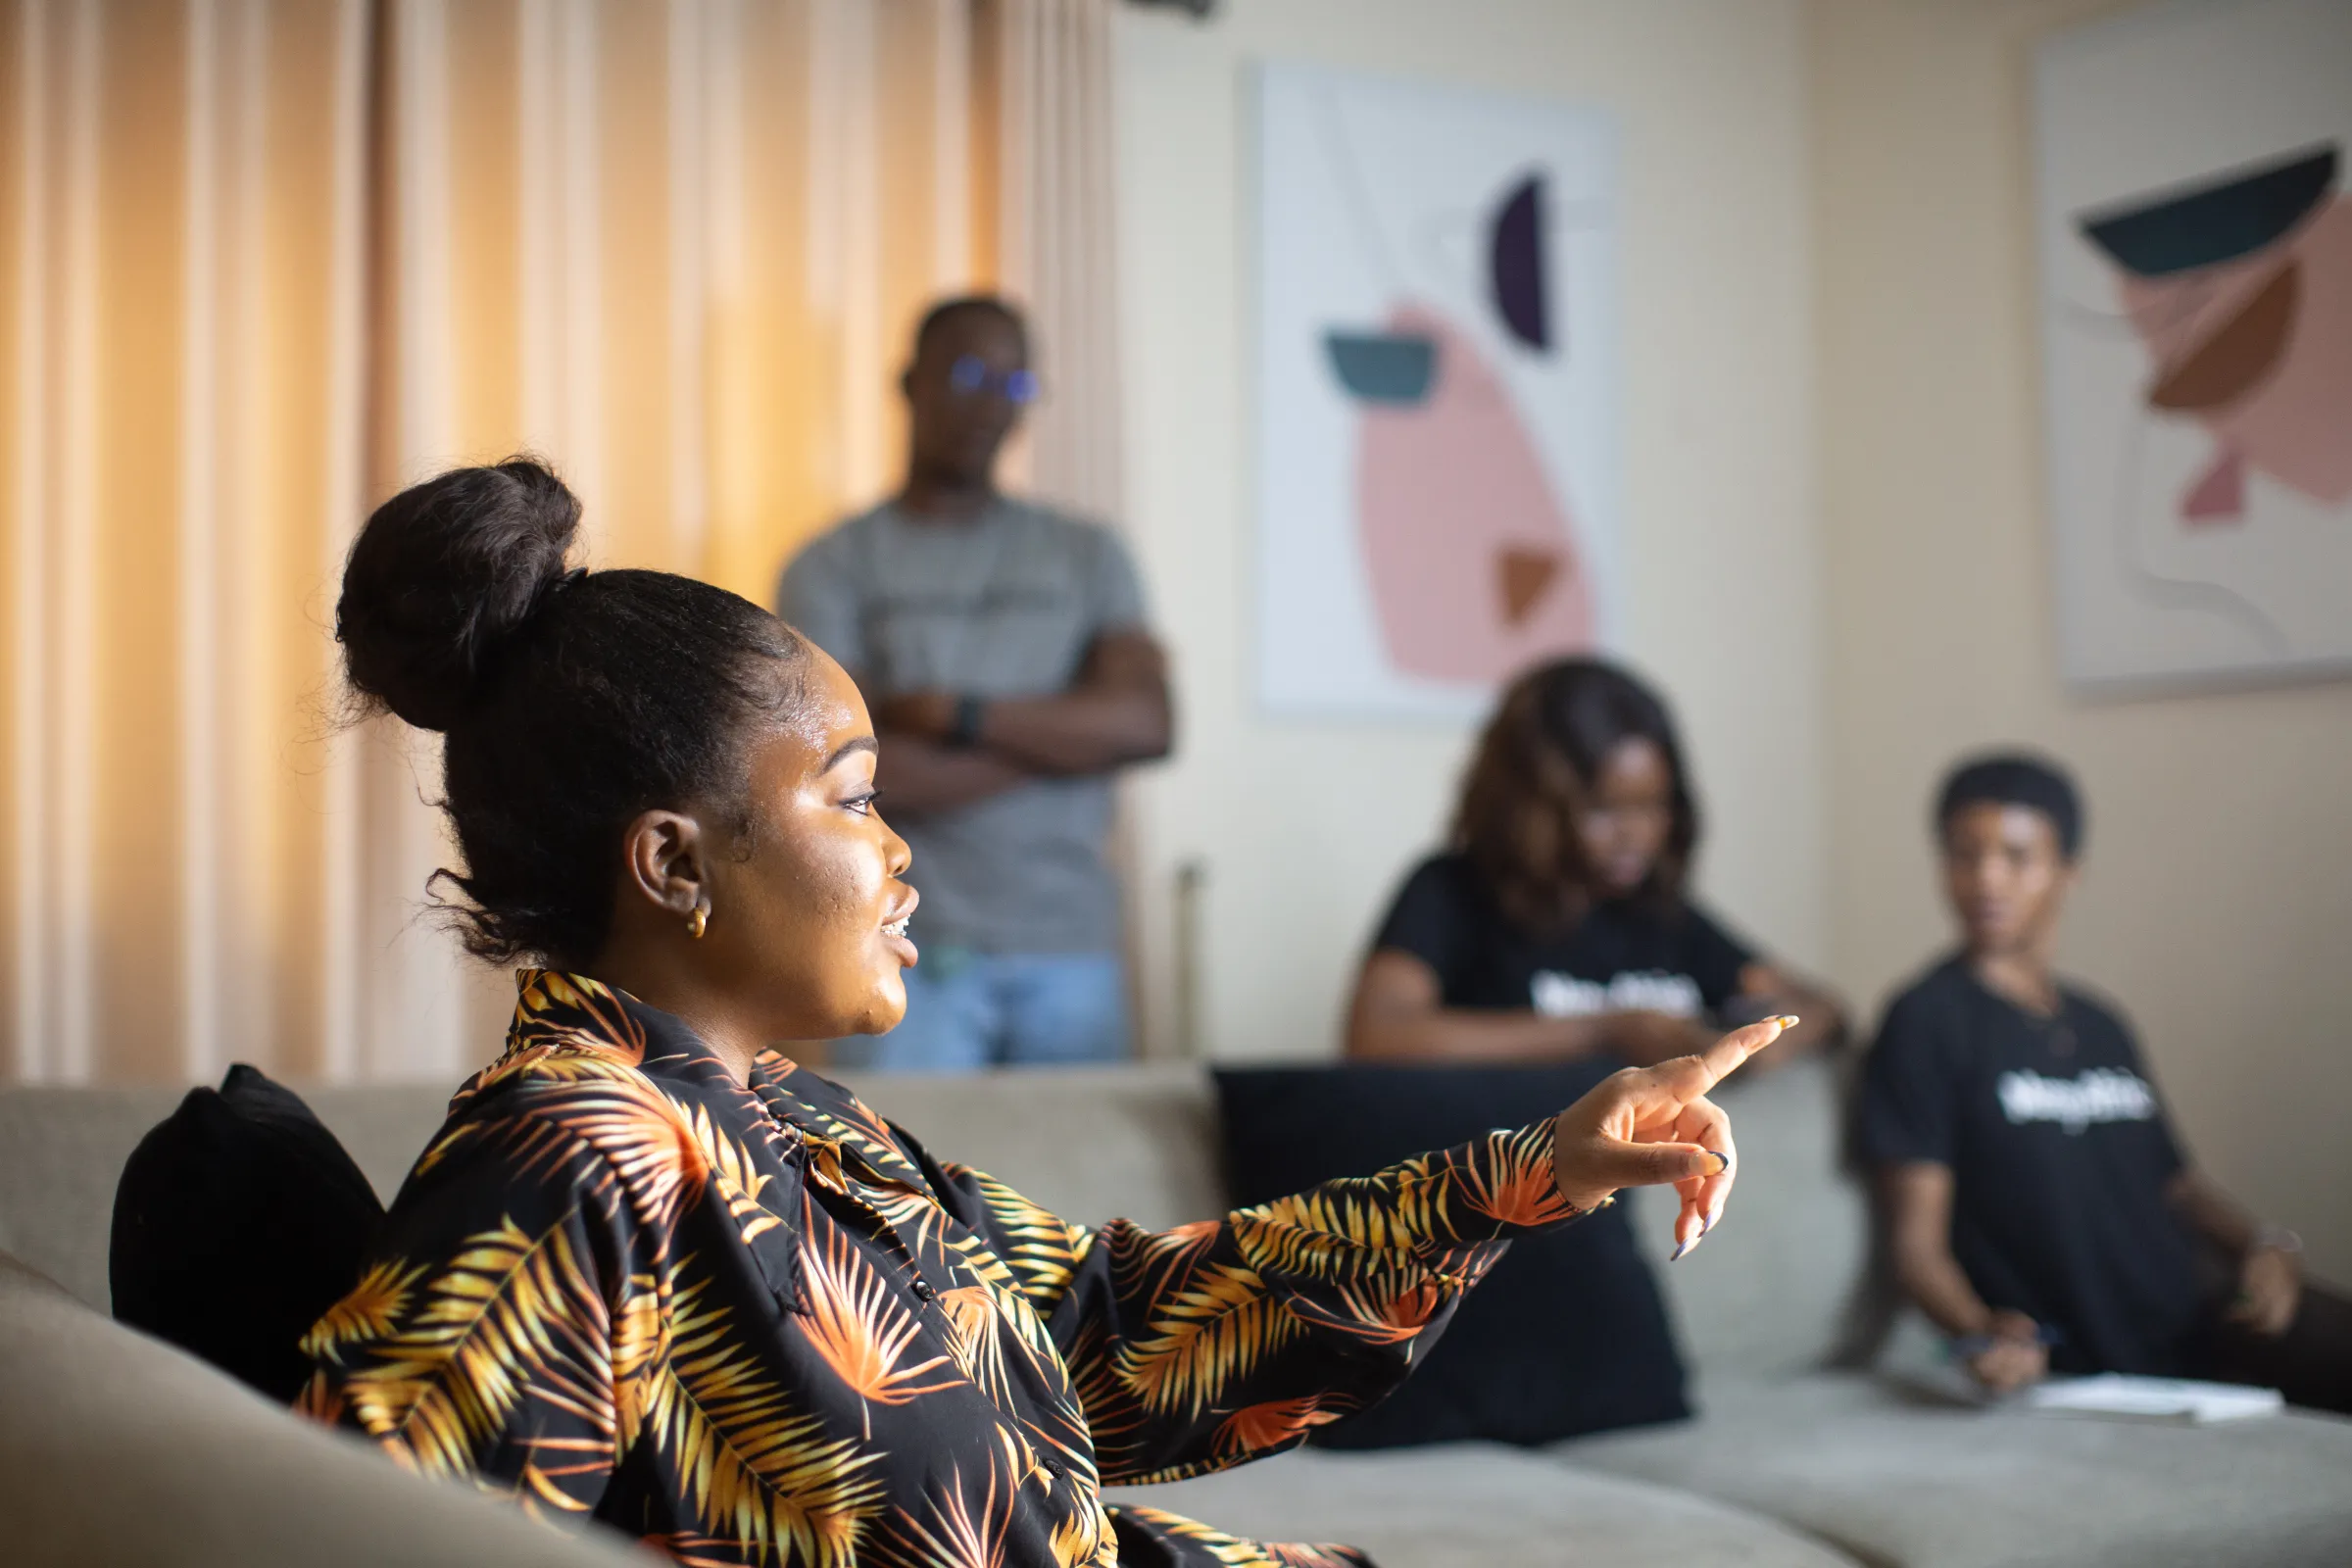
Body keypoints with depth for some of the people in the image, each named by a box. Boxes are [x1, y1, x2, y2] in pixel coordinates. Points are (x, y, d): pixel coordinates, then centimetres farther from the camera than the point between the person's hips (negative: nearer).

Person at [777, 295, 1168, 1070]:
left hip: (1072, 950, 3)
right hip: (912, 953, -2)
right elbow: (859, 773, -10)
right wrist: (1065, 732, -4)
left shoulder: (1087, 555, 12)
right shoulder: (832, 568, 3)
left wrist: (956, 714, -10)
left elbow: (1146, 723, -2)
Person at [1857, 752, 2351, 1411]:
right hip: (2078, 1374, -7)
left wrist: (2262, 1244, 4)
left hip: (2194, 1323, 7)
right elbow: (1917, 1239, -8)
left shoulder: (2102, 1027, 21)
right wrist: (1979, 1331, -28)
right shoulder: (1928, 1021, -2)